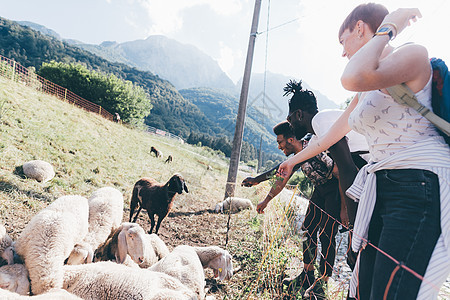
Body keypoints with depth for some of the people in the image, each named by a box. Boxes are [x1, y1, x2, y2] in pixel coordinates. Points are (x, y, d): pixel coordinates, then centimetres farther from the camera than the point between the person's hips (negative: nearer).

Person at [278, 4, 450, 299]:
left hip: (420, 189, -8)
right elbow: (332, 133, 30)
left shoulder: (413, 54, -6)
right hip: (381, 191, 9)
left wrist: (387, 28, -10)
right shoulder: (366, 92, 20)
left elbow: (354, 78, -28)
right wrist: (295, 159, 40)